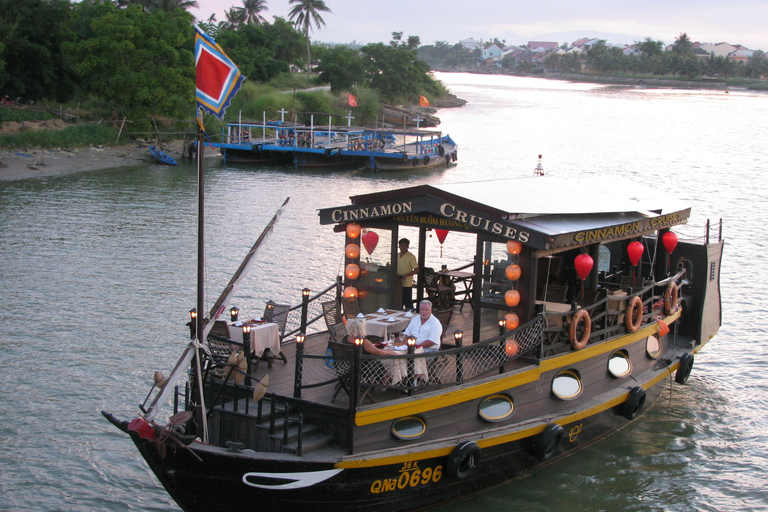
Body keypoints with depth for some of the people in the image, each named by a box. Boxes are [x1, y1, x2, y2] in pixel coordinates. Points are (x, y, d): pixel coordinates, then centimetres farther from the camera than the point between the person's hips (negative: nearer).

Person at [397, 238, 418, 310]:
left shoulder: (411, 257, -10)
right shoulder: (397, 255, 11)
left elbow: (417, 270, -13)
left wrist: (406, 275, -23)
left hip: (407, 284, -6)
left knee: (408, 303, -2)